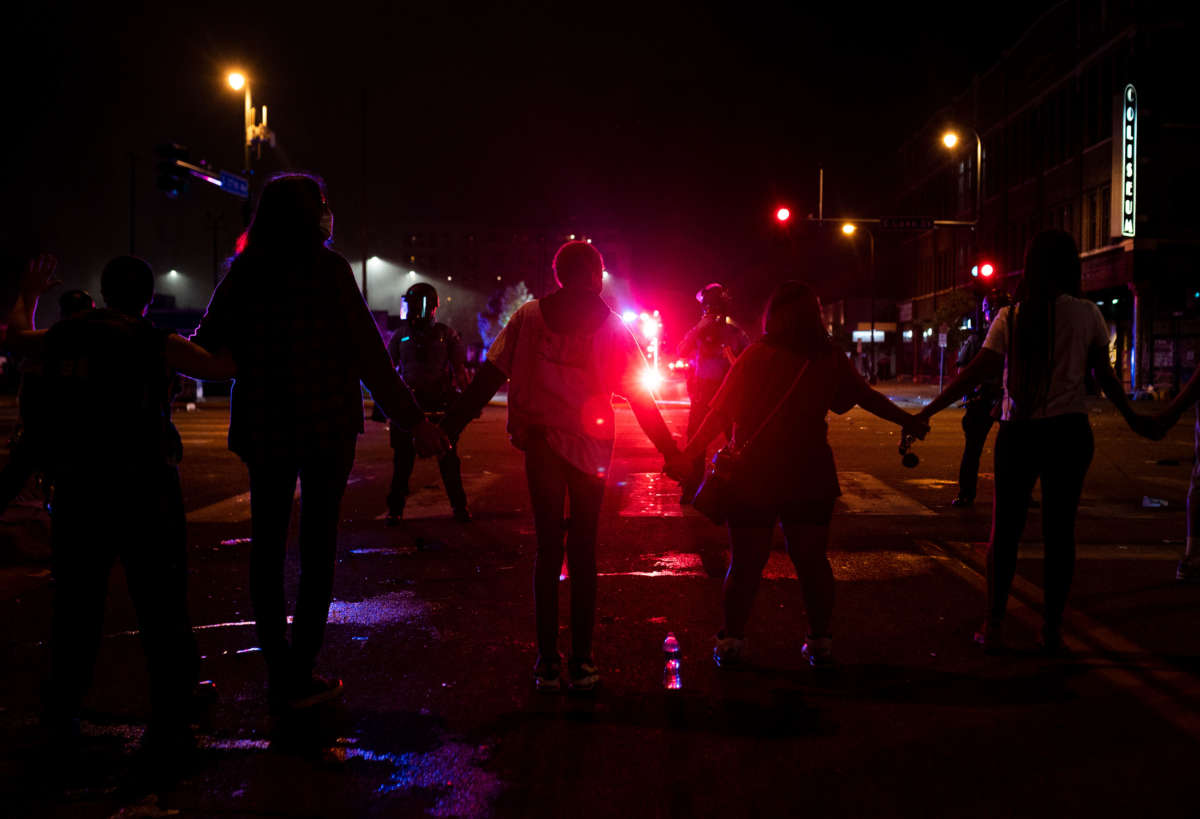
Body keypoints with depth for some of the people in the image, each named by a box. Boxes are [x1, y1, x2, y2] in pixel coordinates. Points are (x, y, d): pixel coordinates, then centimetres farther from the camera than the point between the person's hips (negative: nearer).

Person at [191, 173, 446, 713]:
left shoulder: (243, 274, 3)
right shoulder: (326, 269, -8)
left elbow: (203, 349, 4)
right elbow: (368, 354, -11)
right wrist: (414, 422, -7)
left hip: (262, 426, 3)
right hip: (326, 425, -3)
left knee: (267, 542, 10)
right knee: (317, 545, 3)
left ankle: (279, 670, 15)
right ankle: (301, 676, 5)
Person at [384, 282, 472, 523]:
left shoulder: (446, 335, 3)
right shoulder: (401, 334, 8)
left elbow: (460, 371, 6)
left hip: (440, 404, -1)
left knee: (448, 458, 3)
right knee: (403, 458, 5)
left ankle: (459, 506, 13)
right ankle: (395, 507, 15)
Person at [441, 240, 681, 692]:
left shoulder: (529, 316, 3)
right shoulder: (610, 326, 3)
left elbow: (489, 377, -2)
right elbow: (639, 396, 2)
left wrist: (450, 426, 0)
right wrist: (669, 449, 8)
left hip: (541, 445, 1)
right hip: (590, 448, -1)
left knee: (547, 547, 7)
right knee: (583, 550, 6)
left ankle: (547, 661, 7)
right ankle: (581, 661, 7)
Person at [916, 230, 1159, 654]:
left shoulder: (1010, 318, -3)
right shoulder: (1087, 315, -2)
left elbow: (977, 371, -10)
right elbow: (1105, 377, 4)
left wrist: (928, 410, -6)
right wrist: (1132, 418, 18)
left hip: (1018, 433, 0)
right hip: (1069, 432, 0)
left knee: (1005, 529, 8)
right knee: (1060, 530, 7)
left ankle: (994, 626, 9)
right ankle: (1052, 628, 13)